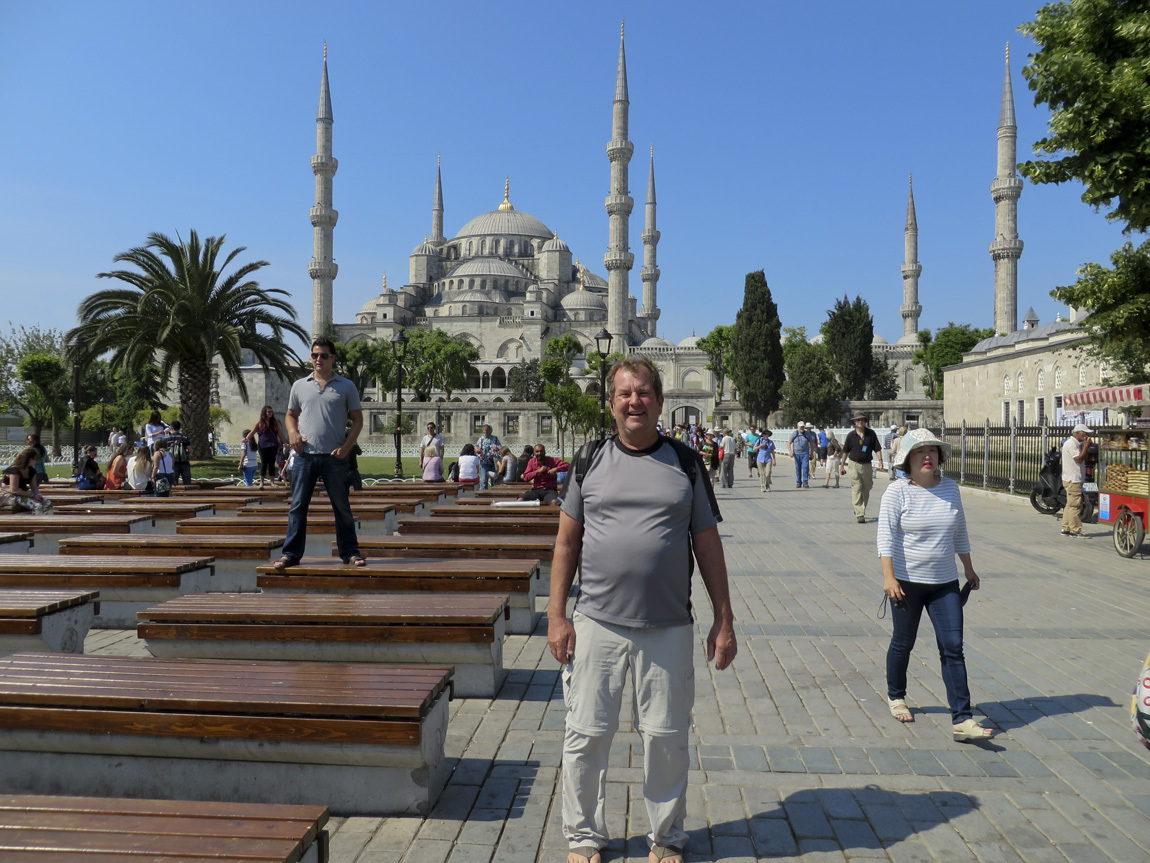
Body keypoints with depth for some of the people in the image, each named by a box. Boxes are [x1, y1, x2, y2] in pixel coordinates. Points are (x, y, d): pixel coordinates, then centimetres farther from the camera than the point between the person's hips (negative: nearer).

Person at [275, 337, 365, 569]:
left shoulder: (346, 387, 5)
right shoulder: (299, 386, 11)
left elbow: (357, 420, 5)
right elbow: (290, 415, 20)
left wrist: (346, 447, -7)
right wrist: (292, 433, -2)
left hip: (334, 457, -2)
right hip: (304, 455, 2)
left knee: (342, 507, 6)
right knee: (298, 506, 4)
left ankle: (350, 552, 14)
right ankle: (291, 553, 12)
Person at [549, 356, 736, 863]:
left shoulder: (686, 464, 4)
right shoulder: (590, 461, 4)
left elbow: (708, 545, 6)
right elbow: (567, 541, 6)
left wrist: (724, 620, 3)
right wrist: (557, 615, 0)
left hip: (669, 629, 0)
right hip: (597, 625, 0)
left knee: (666, 736, 9)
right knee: (587, 734, 7)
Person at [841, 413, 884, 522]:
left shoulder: (871, 433, 2)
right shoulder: (851, 435, -1)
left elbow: (877, 448, 3)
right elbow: (845, 451, 7)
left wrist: (880, 461, -10)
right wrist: (842, 466, 9)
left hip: (867, 465, 3)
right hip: (854, 465, -3)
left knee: (866, 490, 11)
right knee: (857, 490, -10)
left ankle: (861, 511, 30)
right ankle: (859, 515, -13)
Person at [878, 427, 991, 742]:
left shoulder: (950, 488, 5)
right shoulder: (897, 491, -10)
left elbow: (960, 532, 17)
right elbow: (886, 535, -16)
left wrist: (969, 569, 20)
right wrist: (888, 577, -25)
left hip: (945, 583, 4)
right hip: (907, 581, -4)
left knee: (953, 648, -3)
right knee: (903, 643, 11)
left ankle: (962, 720, -3)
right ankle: (895, 696, 35)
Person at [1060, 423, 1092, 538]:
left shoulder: (1077, 443, 17)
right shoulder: (1071, 443, -15)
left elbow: (1083, 457, 18)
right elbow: (1079, 459, -21)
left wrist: (1086, 446, 7)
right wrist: (1086, 446, -17)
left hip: (1075, 479, 11)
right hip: (1073, 480, -11)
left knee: (1070, 505, 14)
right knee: (1075, 505, -8)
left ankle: (1066, 528, 19)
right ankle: (1075, 530, -6)